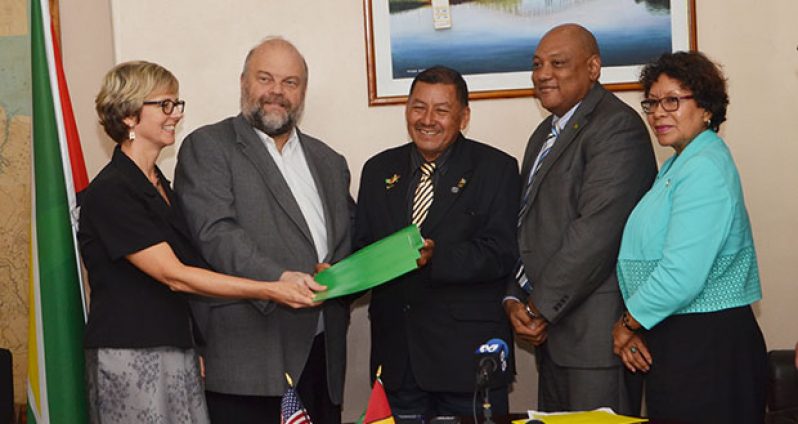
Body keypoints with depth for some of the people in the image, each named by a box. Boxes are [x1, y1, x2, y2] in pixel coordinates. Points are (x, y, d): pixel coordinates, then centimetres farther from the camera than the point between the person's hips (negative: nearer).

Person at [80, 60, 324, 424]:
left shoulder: (159, 186, 14)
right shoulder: (110, 192, -13)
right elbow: (174, 275, -19)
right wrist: (270, 290, -23)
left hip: (177, 352, 8)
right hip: (130, 361, -8)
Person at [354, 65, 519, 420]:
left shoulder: (496, 169, -2)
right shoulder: (379, 170, 12)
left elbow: (501, 254, -11)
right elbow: (362, 245, 10)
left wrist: (435, 257, -26)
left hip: (468, 353, -3)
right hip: (397, 354, 4)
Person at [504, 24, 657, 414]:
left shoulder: (618, 126, -12)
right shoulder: (546, 134, 19)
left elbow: (597, 230, -20)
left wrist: (542, 307, -14)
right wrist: (514, 300, 3)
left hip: (595, 333, -9)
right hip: (550, 328, 9)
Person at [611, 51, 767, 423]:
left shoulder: (705, 169, -17)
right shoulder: (675, 166, 15)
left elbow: (681, 276, -25)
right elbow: (650, 256, 14)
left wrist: (628, 324, -10)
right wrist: (631, 327, 0)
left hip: (706, 346, -9)